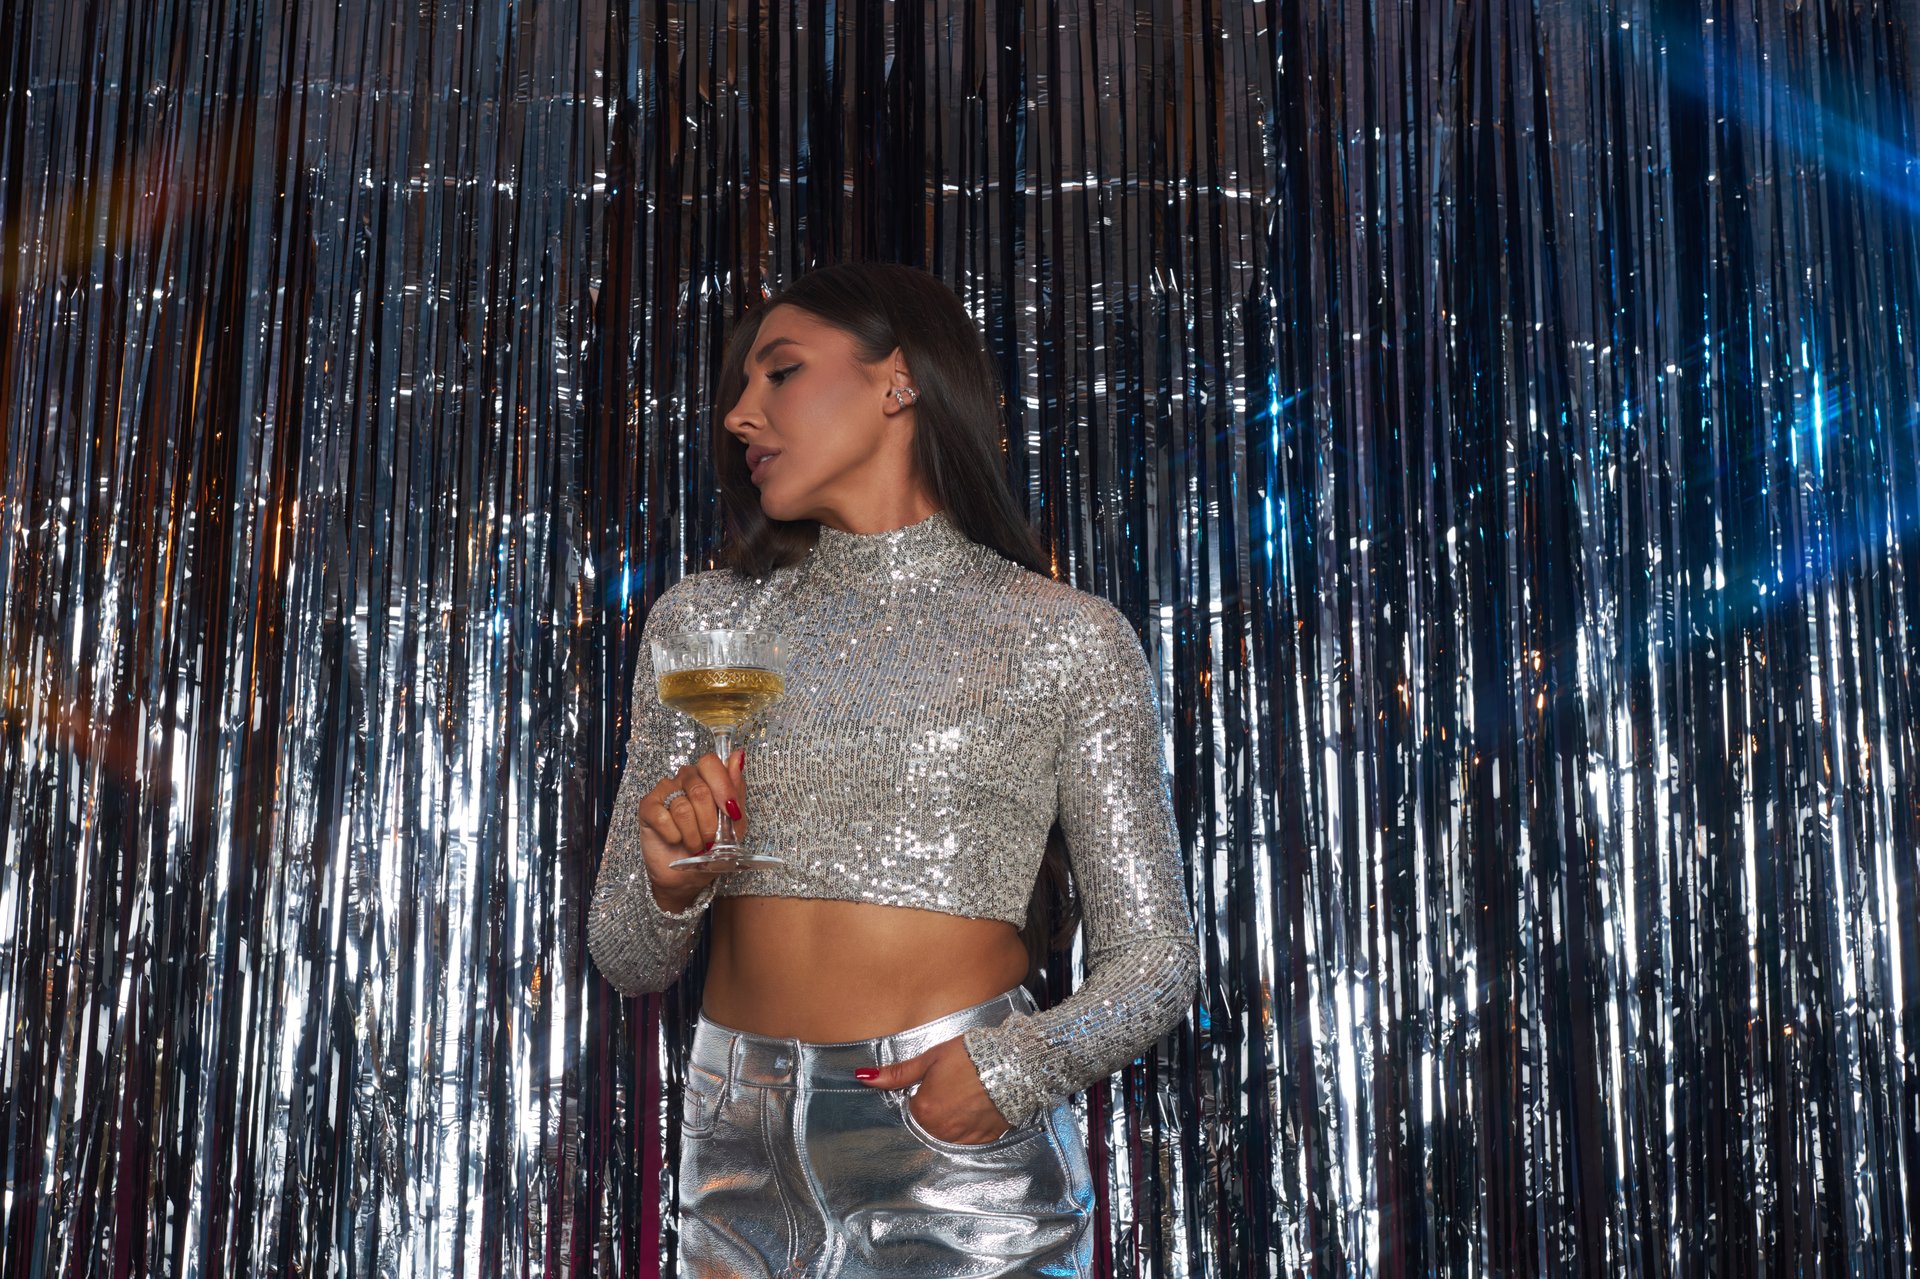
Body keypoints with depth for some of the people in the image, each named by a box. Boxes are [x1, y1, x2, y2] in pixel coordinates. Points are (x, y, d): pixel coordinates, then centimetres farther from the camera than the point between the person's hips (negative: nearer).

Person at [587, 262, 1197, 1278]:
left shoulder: (1068, 640, -3)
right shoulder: (703, 622, 4)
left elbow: (1152, 962, -2)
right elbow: (628, 958, 6)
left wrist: (1022, 1068, -20)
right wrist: (671, 885, -15)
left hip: (965, 1155, -3)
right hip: (743, 1148, 3)